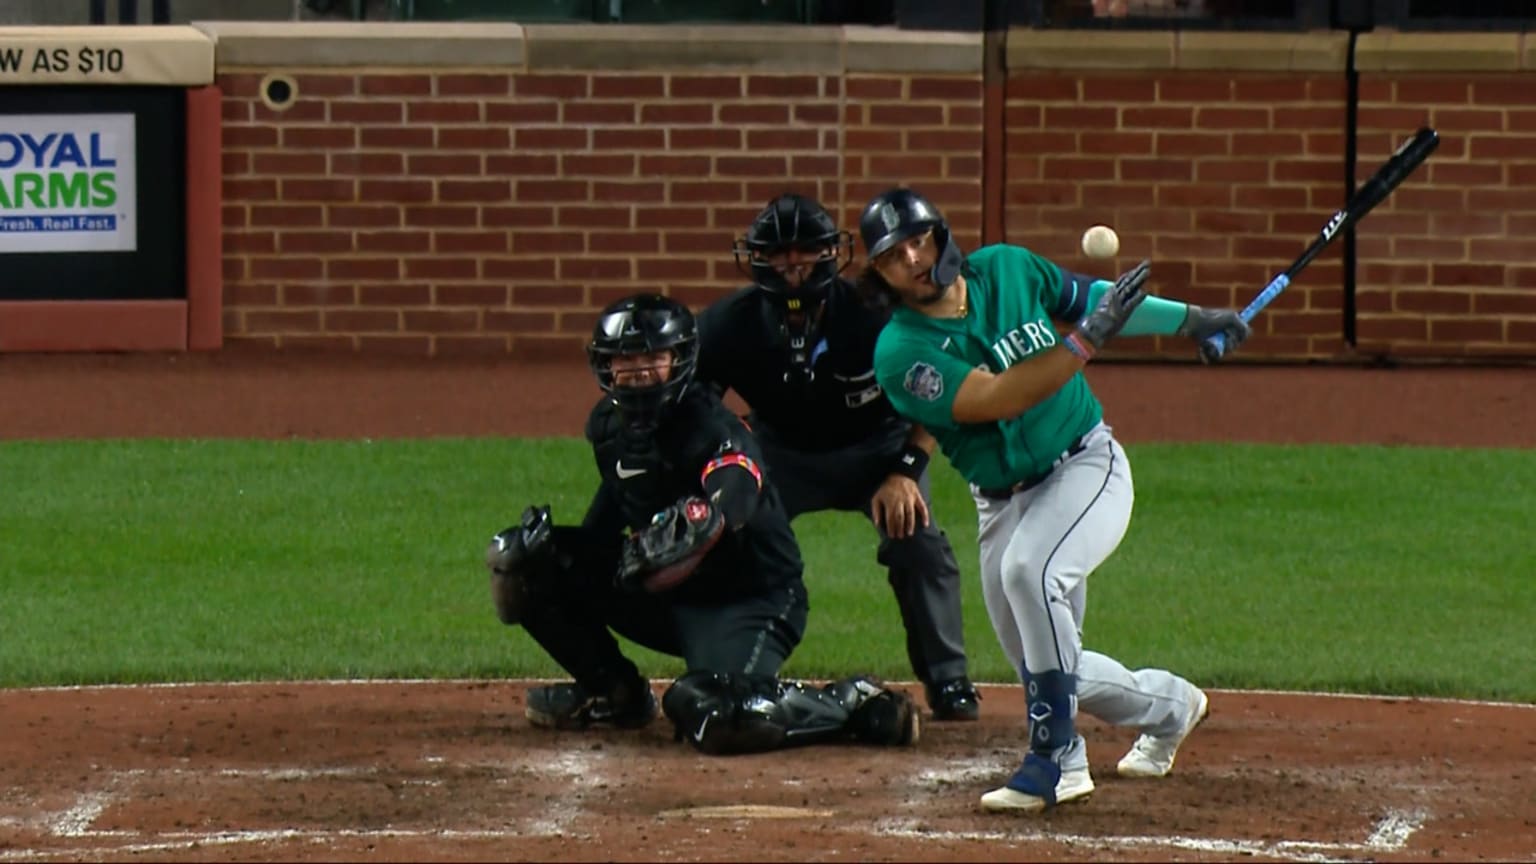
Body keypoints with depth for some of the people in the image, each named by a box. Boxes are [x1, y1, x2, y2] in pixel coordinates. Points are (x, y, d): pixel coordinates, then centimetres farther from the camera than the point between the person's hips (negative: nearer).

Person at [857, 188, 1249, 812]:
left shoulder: (1008, 269, -4)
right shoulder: (900, 351, -14)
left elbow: (1086, 296, 14)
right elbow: (1001, 398, -26)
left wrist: (1189, 319, 14)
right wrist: (1087, 339, -31)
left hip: (1087, 464, -2)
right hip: (1003, 503, 2)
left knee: (1029, 570, -31)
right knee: (1041, 662, 4)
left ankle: (1054, 758, -25)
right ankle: (1167, 706, 32)